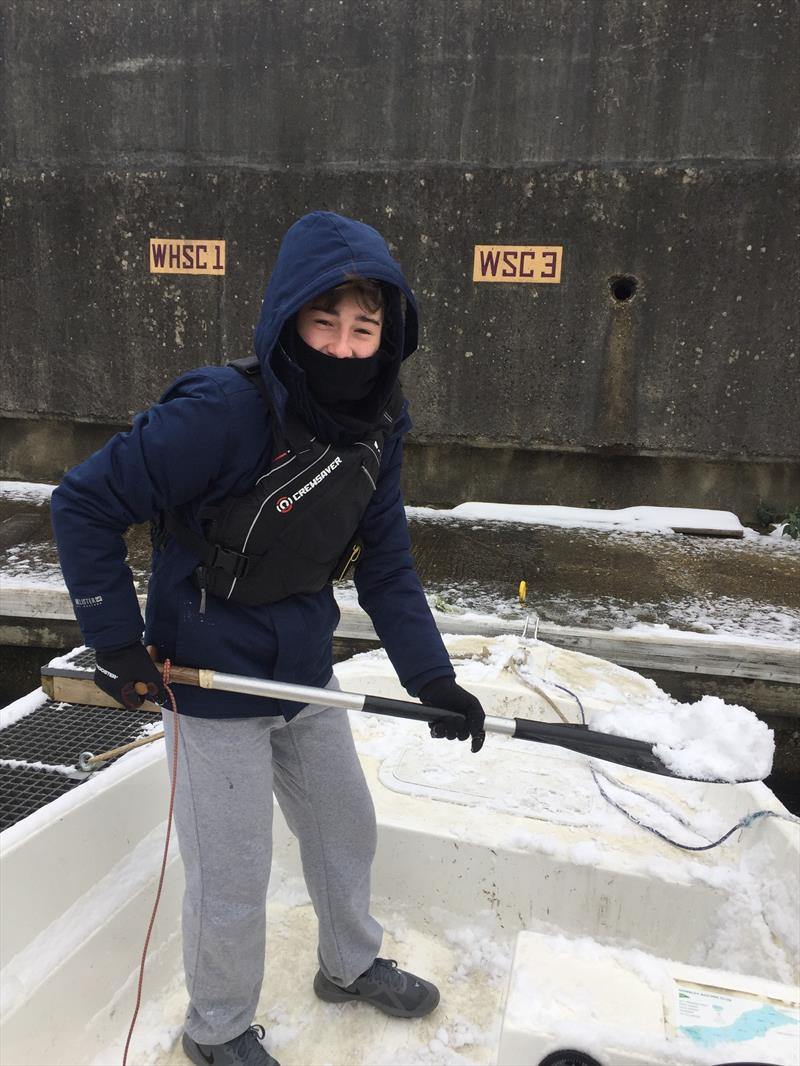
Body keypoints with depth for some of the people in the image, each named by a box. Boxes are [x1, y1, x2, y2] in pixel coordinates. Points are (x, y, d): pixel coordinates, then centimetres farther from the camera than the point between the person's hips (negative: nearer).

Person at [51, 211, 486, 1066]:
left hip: (306, 672, 7)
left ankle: (351, 965, 51)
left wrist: (432, 678, -6)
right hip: (212, 682, -6)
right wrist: (117, 643, -16)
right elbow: (85, 504, -19)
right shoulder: (223, 413, -26)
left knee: (346, 827, 22)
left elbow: (386, 567, -1)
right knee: (234, 876, 10)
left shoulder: (374, 431, -5)